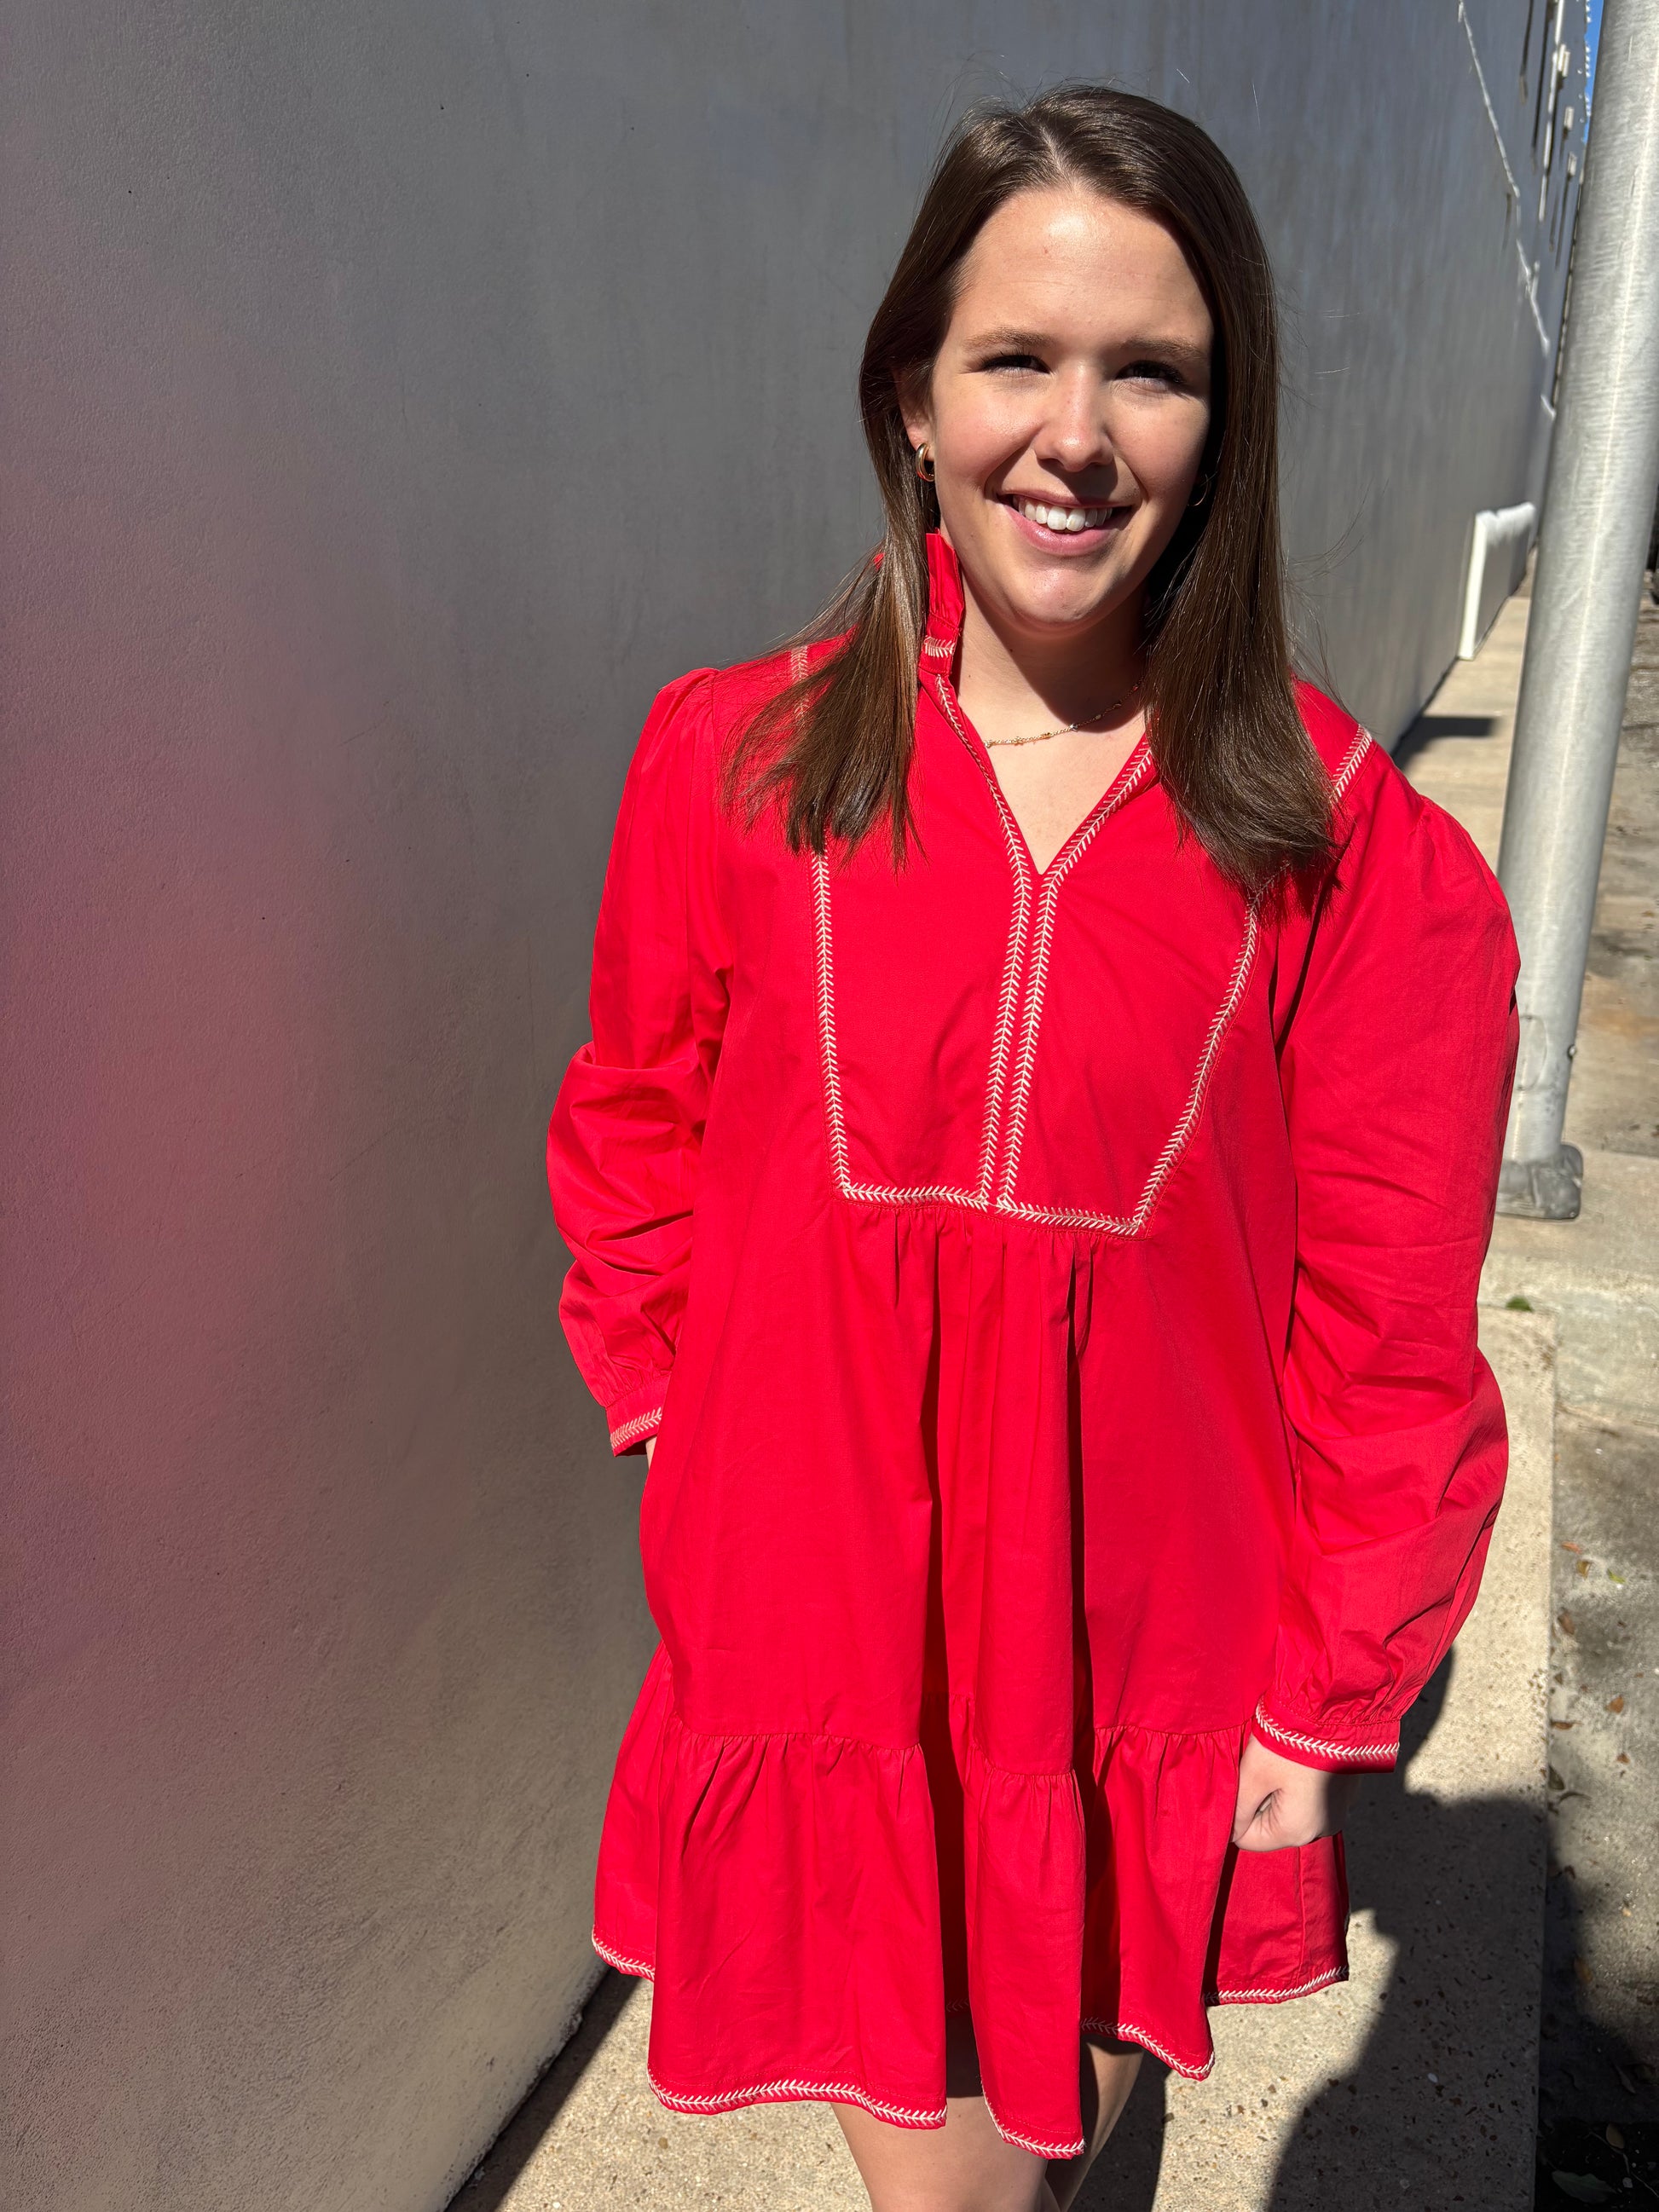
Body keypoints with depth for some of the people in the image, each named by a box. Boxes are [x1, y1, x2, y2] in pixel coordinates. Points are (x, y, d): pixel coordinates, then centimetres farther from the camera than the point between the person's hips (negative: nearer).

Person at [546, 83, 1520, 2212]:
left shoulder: (1345, 843, -11)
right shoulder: (731, 762, -8)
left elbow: (1386, 1320, -5)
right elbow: (632, 1146, 6)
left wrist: (1331, 1697, -1)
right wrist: (690, 1416, 0)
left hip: (1152, 1668, 0)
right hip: (821, 1630, 1)